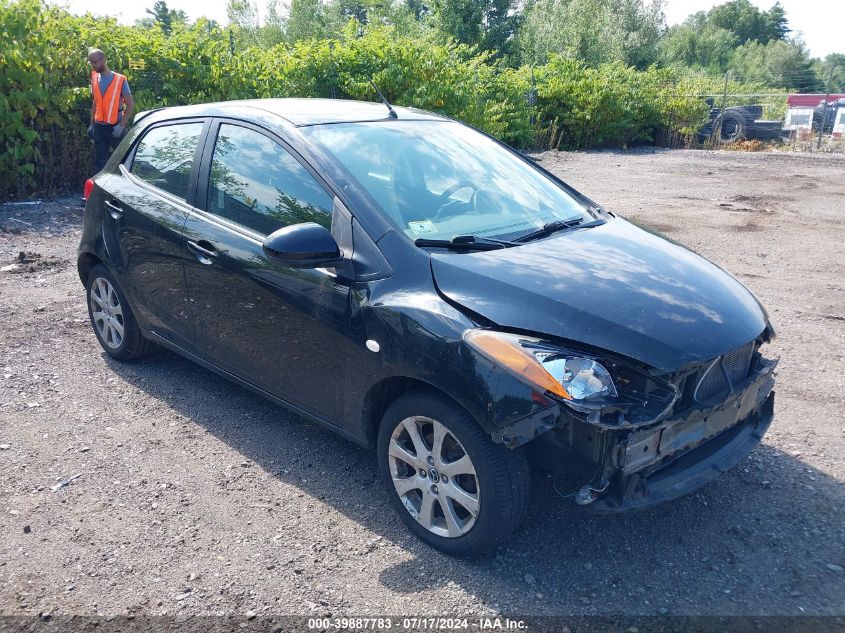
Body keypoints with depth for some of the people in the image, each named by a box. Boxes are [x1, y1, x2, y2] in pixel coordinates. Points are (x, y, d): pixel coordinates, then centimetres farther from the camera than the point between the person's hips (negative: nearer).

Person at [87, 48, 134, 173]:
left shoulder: (120, 80, -8)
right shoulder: (94, 79, 8)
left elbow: (130, 105, -9)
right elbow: (94, 102, 17)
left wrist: (121, 125, -16)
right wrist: (91, 124, 13)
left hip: (115, 127, -4)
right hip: (99, 127, 4)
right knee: (99, 162, 6)